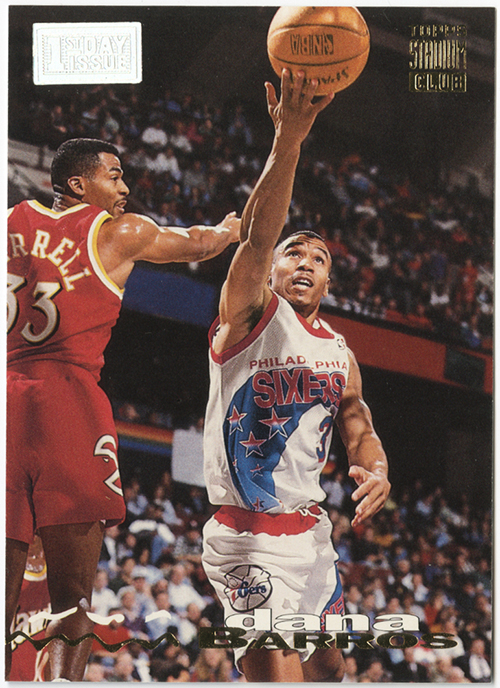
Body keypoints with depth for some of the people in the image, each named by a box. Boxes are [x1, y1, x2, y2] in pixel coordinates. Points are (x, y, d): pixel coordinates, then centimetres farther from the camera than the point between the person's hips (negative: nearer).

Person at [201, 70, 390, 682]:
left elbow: (359, 428, 18)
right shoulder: (250, 313, -6)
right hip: (248, 542, -8)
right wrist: (287, 141, -37)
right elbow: (255, 235, -23)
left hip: (311, 533, 8)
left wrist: (375, 470, -8)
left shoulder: (339, 355, 15)